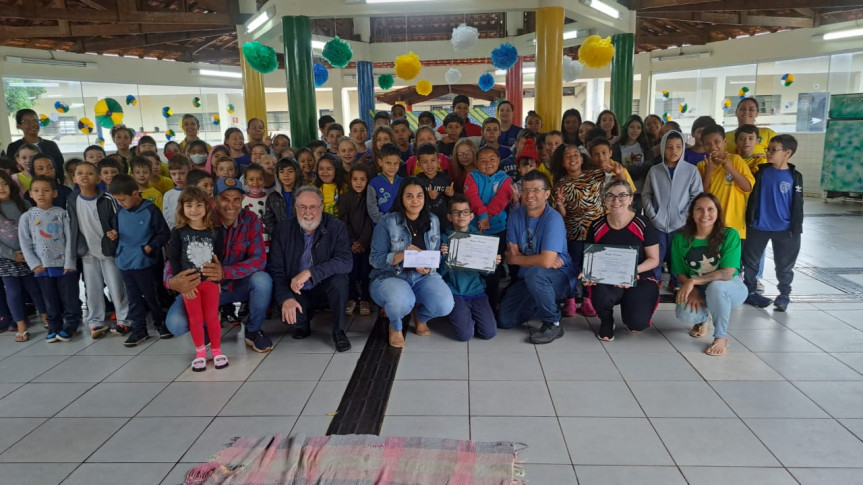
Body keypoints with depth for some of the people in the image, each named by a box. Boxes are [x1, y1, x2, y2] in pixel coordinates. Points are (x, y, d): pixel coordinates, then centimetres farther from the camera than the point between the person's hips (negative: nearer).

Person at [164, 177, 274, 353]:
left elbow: (259, 259, -21)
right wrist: (172, 281, -45)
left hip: (239, 285, 1)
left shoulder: (250, 220, -13)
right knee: (175, 324, -24)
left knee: (262, 280, -32)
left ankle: (253, 331, -4)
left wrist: (225, 272, -40)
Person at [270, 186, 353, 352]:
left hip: (326, 290, -1)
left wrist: (309, 272, -36)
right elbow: (275, 269, -7)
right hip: (297, 294, 1)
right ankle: (303, 324, 9)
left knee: (339, 278, -33)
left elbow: (346, 261, -26)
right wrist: (286, 298, -24)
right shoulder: (284, 230, -4)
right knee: (285, 310, -30)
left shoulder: (336, 227, -11)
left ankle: (339, 331, -11)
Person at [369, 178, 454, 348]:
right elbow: (375, 259, -9)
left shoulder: (433, 220, 7)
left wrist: (428, 267, -15)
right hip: (390, 276, -3)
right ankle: (395, 326, 3)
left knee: (445, 305, -26)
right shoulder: (387, 222, -7)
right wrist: (402, 255, -24)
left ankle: (420, 317, 15)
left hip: (423, 276, 4)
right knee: (401, 302, -38)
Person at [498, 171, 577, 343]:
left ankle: (553, 324, -14)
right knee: (504, 320, 2)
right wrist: (539, 261, -21)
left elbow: (546, 261, -31)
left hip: (561, 278, -7)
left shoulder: (553, 219, -22)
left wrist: (516, 258, -14)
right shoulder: (516, 216, -3)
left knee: (534, 273, -38)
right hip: (527, 279, 7)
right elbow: (512, 255, -5)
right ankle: (547, 305, 25)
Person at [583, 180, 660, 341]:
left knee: (637, 323, -25)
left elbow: (654, 260, -2)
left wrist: (633, 271, -19)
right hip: (606, 280, 1)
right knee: (602, 297, -36)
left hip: (640, 280, -1)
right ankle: (606, 321, 4)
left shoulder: (643, 225, -6)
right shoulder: (597, 227, 0)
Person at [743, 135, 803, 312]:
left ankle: (784, 294, 25)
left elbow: (797, 205, 0)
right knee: (750, 261, 9)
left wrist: (796, 229, -2)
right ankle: (749, 291, 22)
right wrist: (749, 220, 1)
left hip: (784, 229, -1)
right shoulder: (761, 170, -1)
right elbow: (752, 196, 4)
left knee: (784, 265, 10)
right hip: (758, 227, 1)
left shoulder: (795, 176, -4)